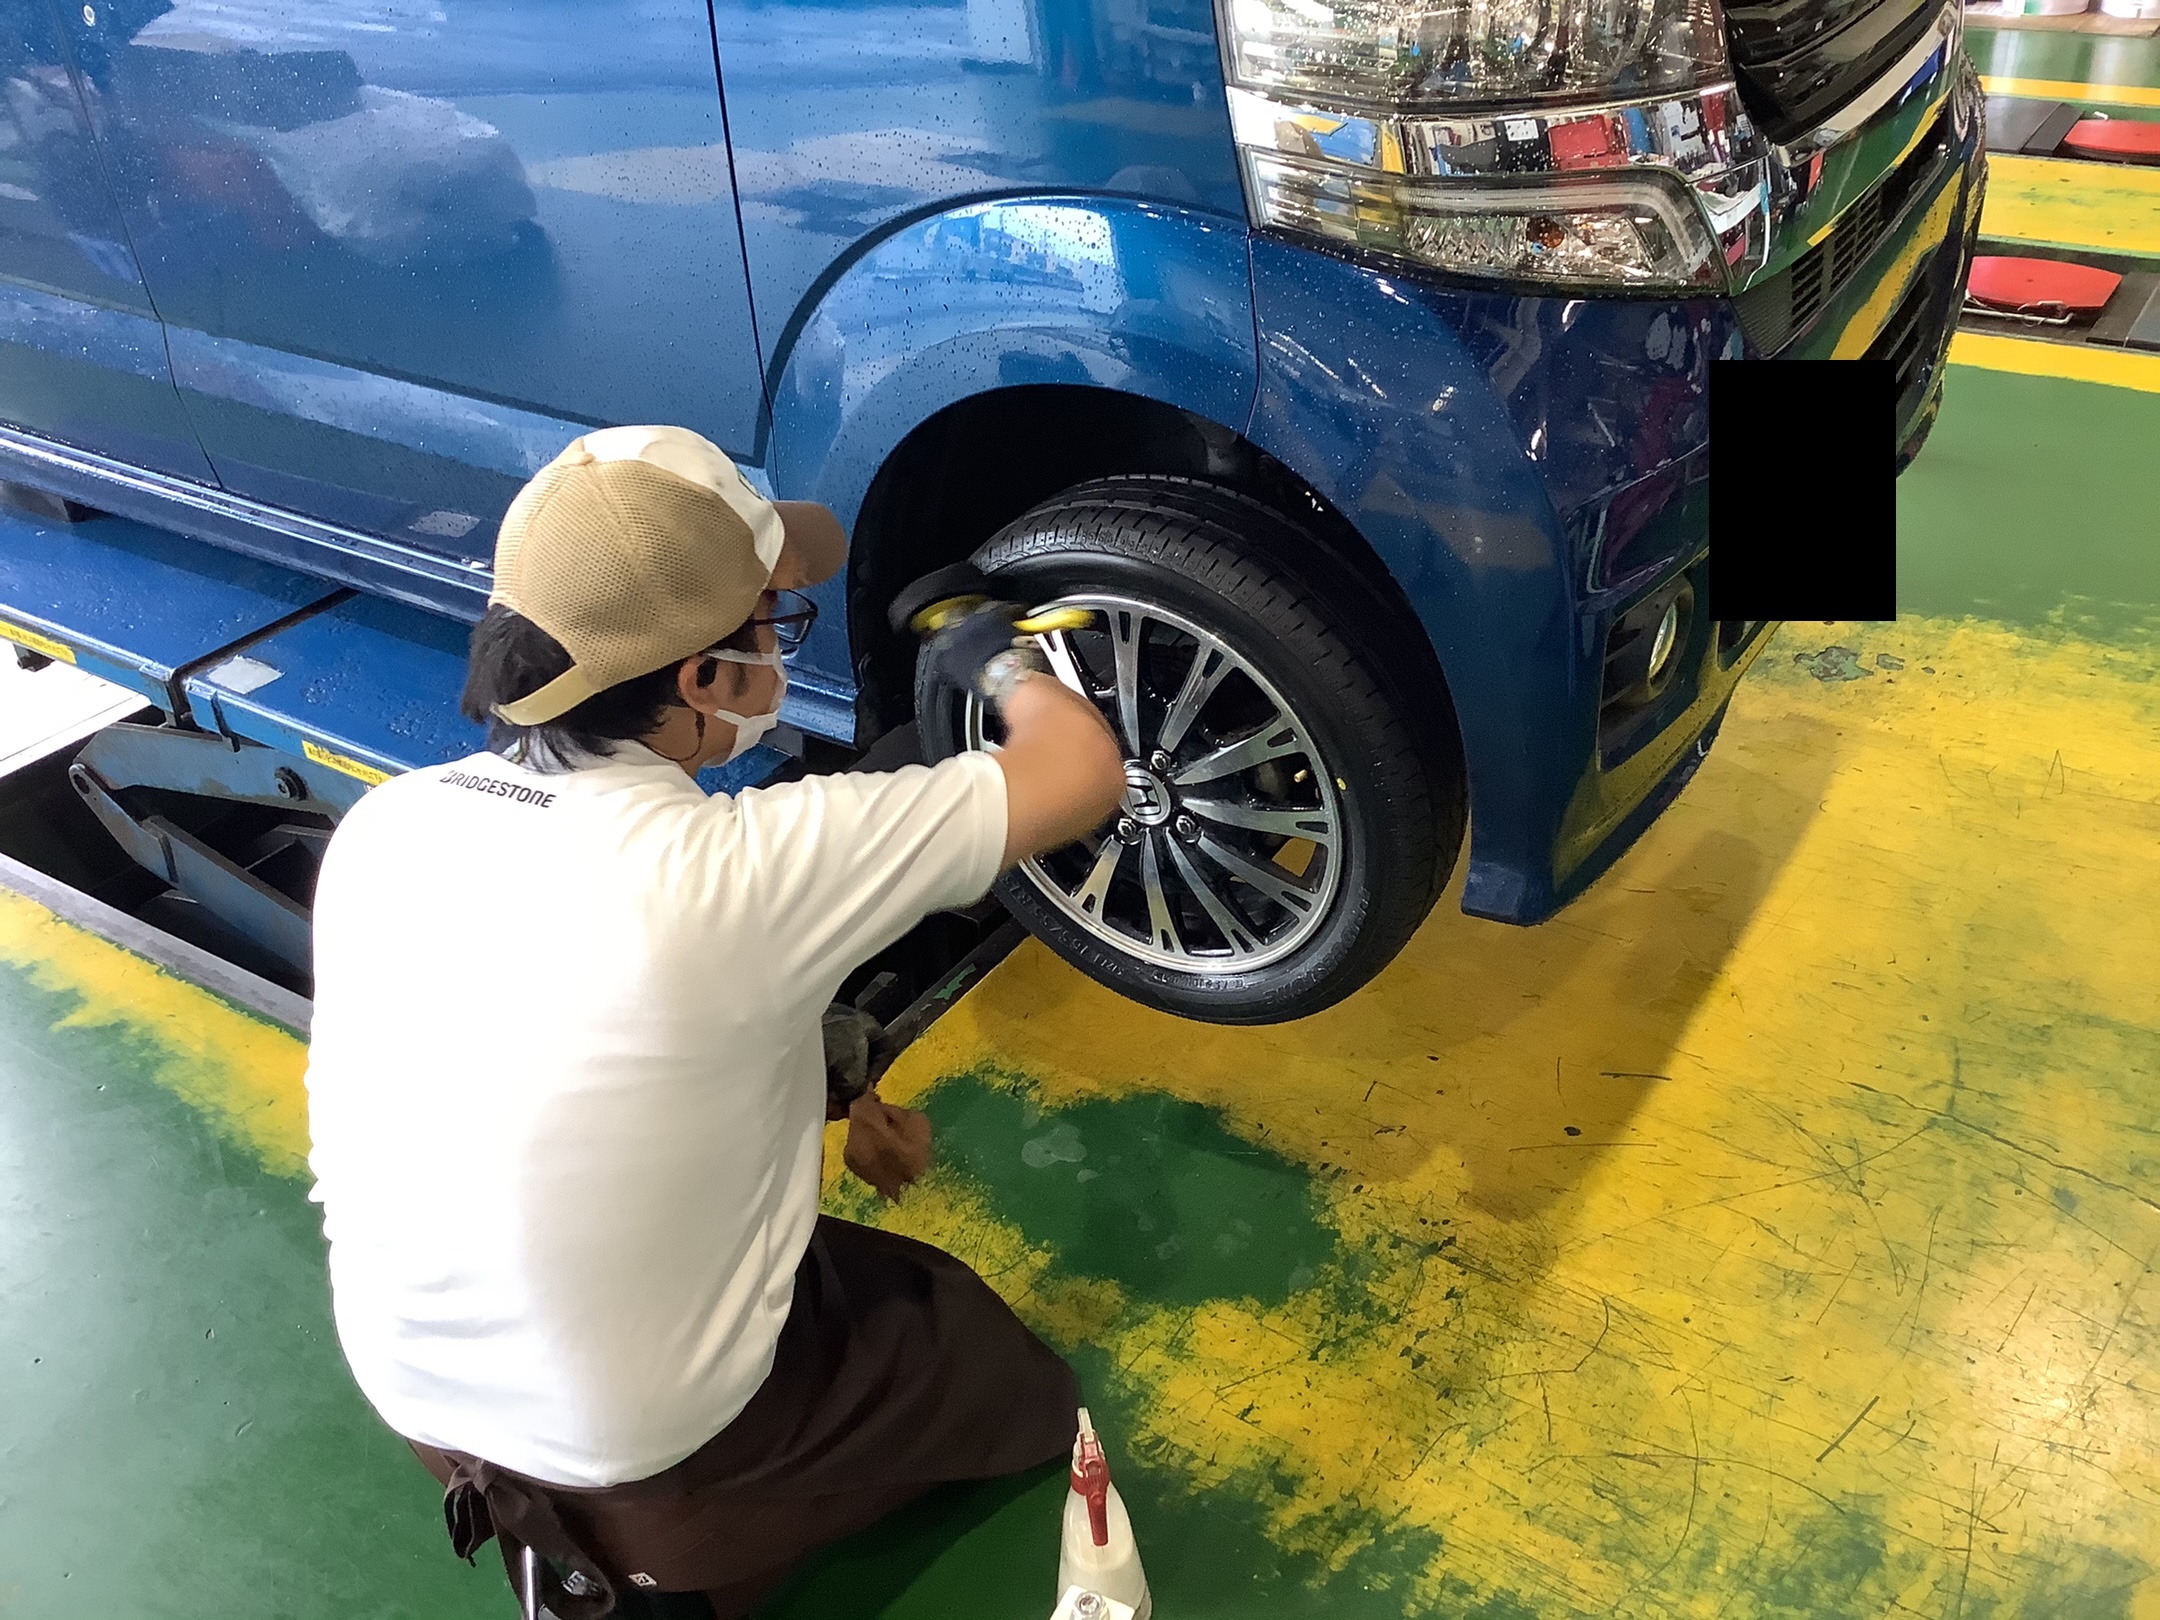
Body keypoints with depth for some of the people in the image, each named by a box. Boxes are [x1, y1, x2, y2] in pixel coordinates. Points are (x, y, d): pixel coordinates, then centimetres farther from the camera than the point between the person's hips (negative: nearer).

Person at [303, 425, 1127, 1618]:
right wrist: (999, 659, 2)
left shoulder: (381, 830, -10)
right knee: (1016, 1383, 20)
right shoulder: (739, 869, -29)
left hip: (408, 1385, 5)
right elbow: (1083, 772, -18)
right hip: (654, 1446, -4)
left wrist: (818, 1102, 10)